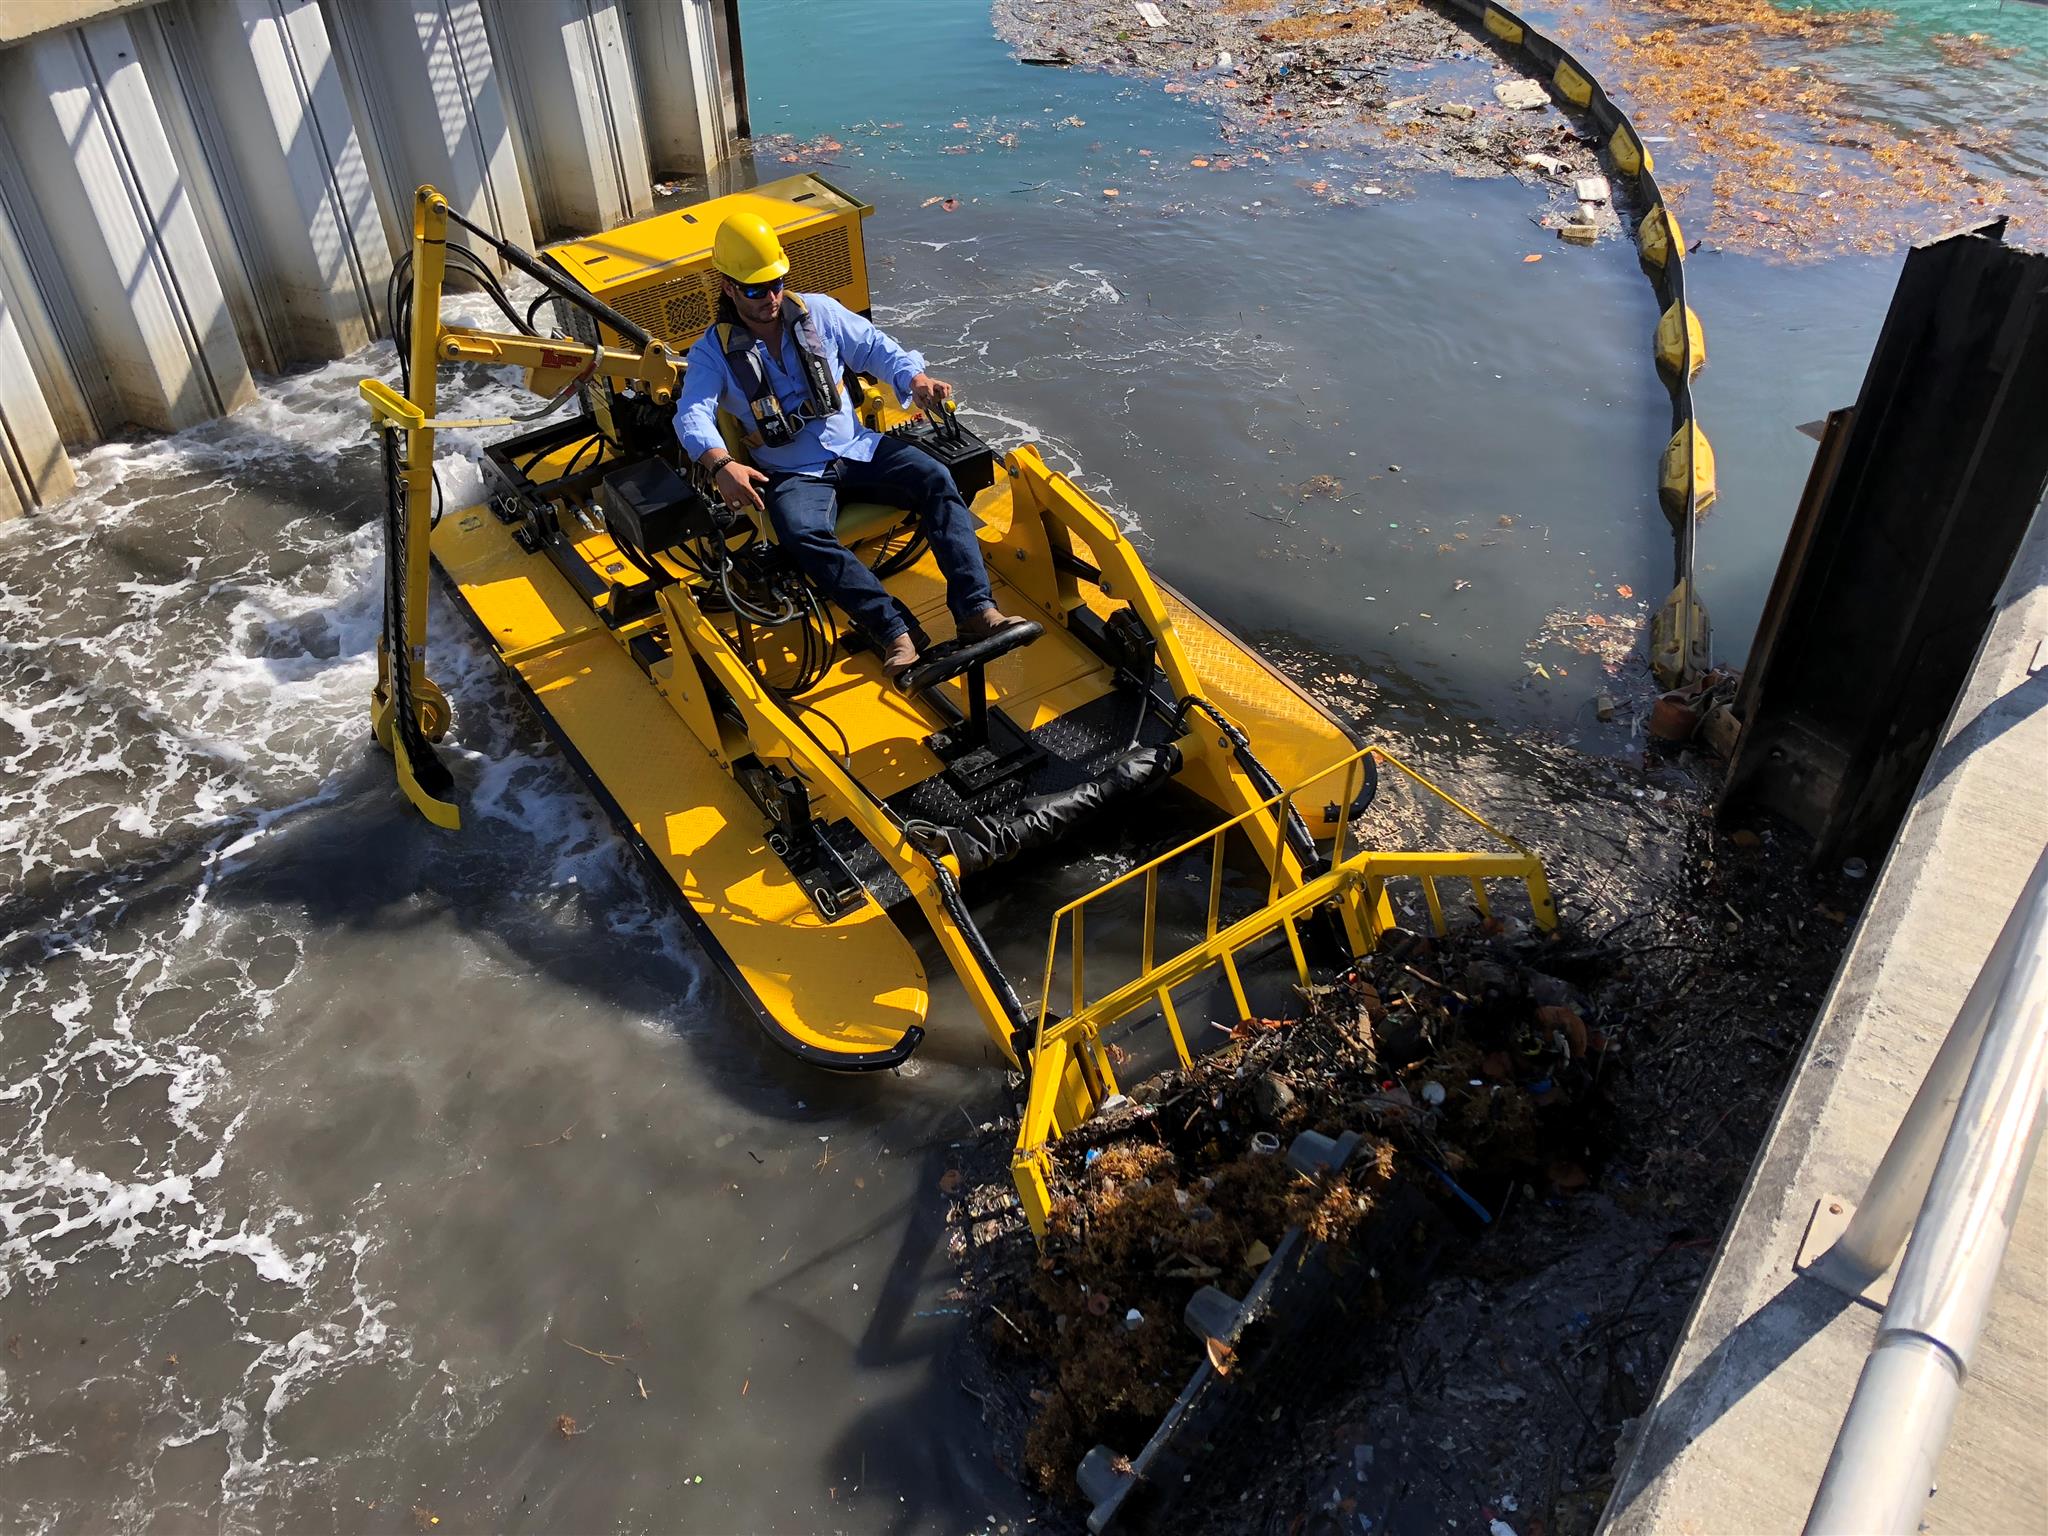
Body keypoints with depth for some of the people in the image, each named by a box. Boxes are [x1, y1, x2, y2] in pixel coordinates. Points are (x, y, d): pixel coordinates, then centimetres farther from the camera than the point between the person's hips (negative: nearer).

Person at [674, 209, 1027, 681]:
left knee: (936, 480, -24)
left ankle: (976, 610, -34)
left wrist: (915, 379, -13)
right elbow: (693, 416, -14)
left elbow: (875, 347, 11)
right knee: (804, 536, -37)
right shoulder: (713, 352, 1)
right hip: (792, 474, -2)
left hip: (858, 448, 3)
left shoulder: (818, 311, 8)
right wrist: (721, 465, -36)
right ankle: (894, 633, -41)